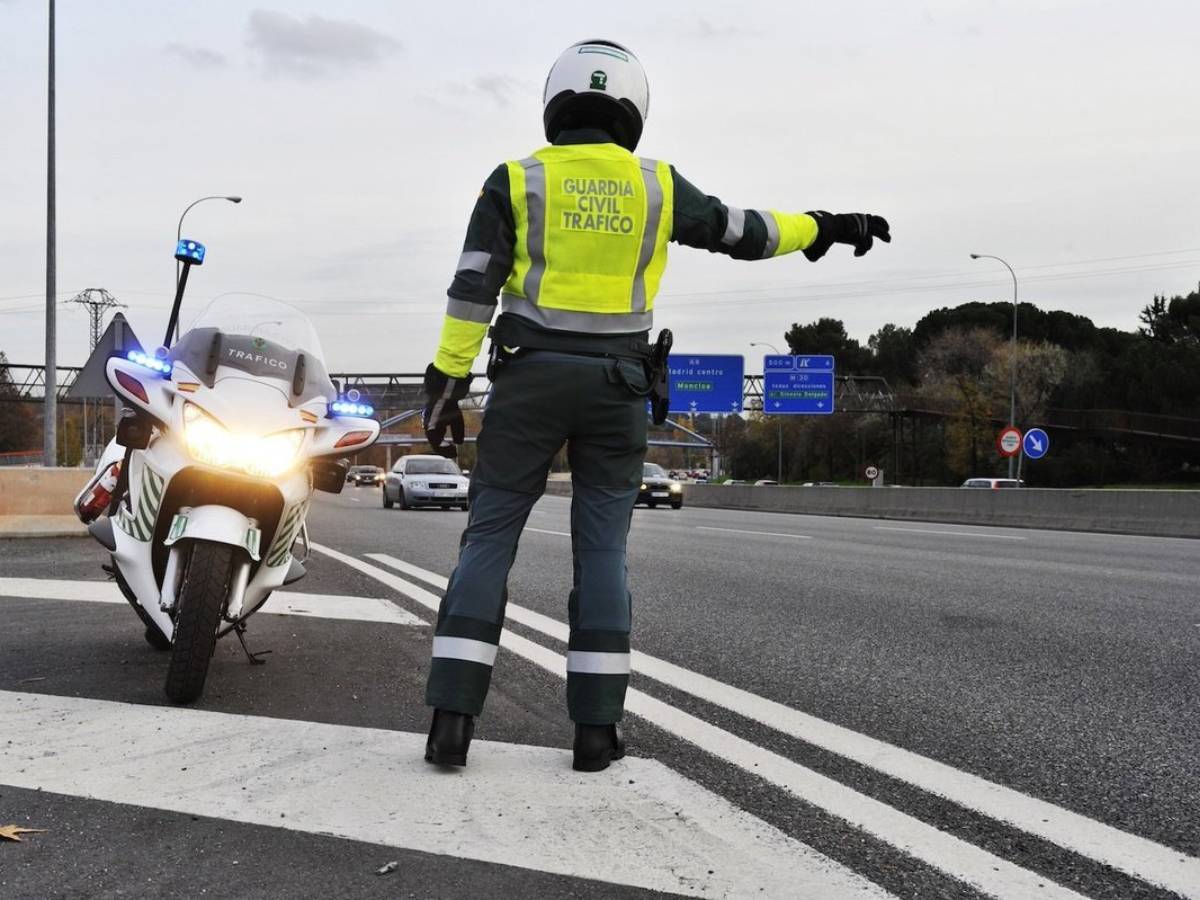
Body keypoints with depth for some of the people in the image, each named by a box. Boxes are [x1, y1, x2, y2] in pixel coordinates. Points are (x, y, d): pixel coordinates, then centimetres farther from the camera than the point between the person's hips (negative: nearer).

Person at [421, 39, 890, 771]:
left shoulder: (516, 182, 0)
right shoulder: (656, 185, 4)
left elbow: (474, 289, -6)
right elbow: (744, 232, 12)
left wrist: (447, 386, -4)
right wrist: (825, 229, 28)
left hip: (530, 380, -1)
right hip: (614, 388, 1)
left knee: (489, 542, 3)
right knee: (602, 554, 6)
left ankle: (453, 720, -5)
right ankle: (596, 730, 4)